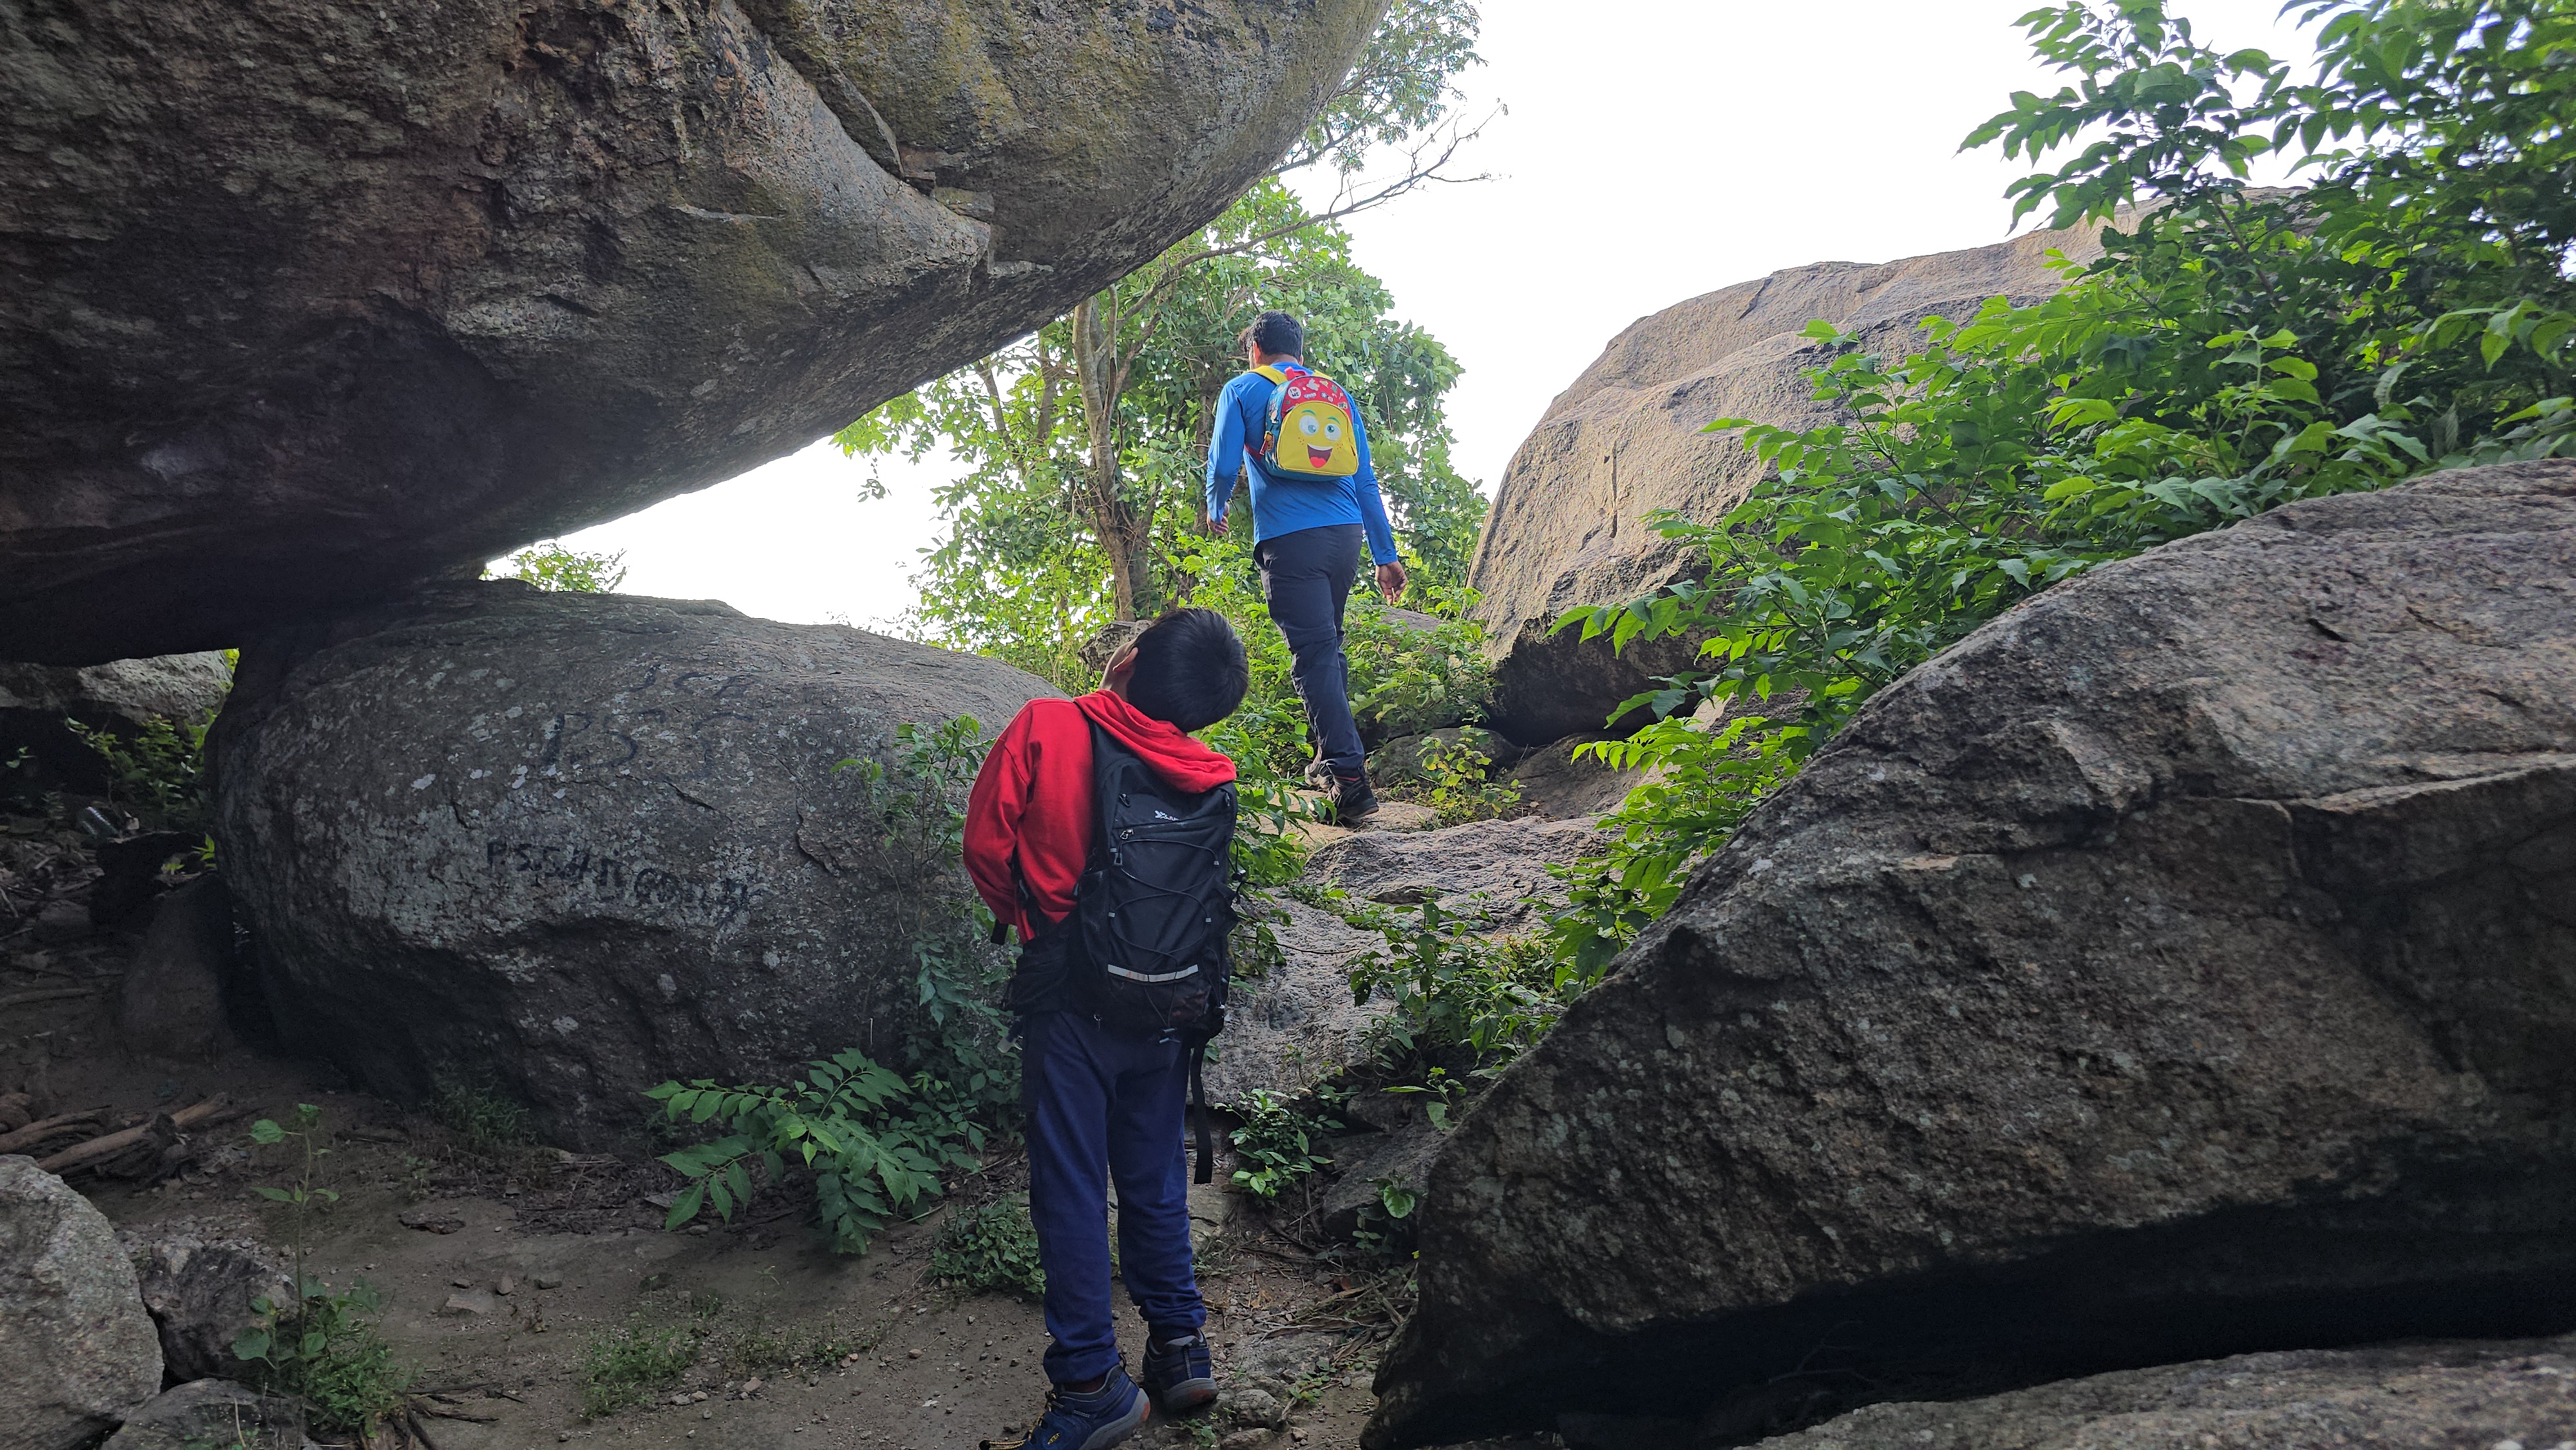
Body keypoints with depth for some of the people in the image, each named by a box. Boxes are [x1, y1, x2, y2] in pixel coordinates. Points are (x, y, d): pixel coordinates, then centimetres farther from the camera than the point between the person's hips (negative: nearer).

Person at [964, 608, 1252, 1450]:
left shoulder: (1046, 728, -12)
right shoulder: (1206, 781, -3)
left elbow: (987, 844, -7)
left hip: (1072, 998, -3)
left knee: (1070, 1185, 5)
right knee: (1155, 1176, 17)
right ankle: (1180, 1346, 24)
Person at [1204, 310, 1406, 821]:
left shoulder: (1243, 390, 7)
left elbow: (1224, 466, 0)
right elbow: (1366, 482, 17)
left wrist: (1215, 511, 22)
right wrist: (1386, 555, 19)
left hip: (1289, 540, -5)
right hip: (1346, 533, 5)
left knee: (1314, 654, -8)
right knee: (1328, 644, 20)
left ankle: (1350, 774, -17)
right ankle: (1330, 757, 27)